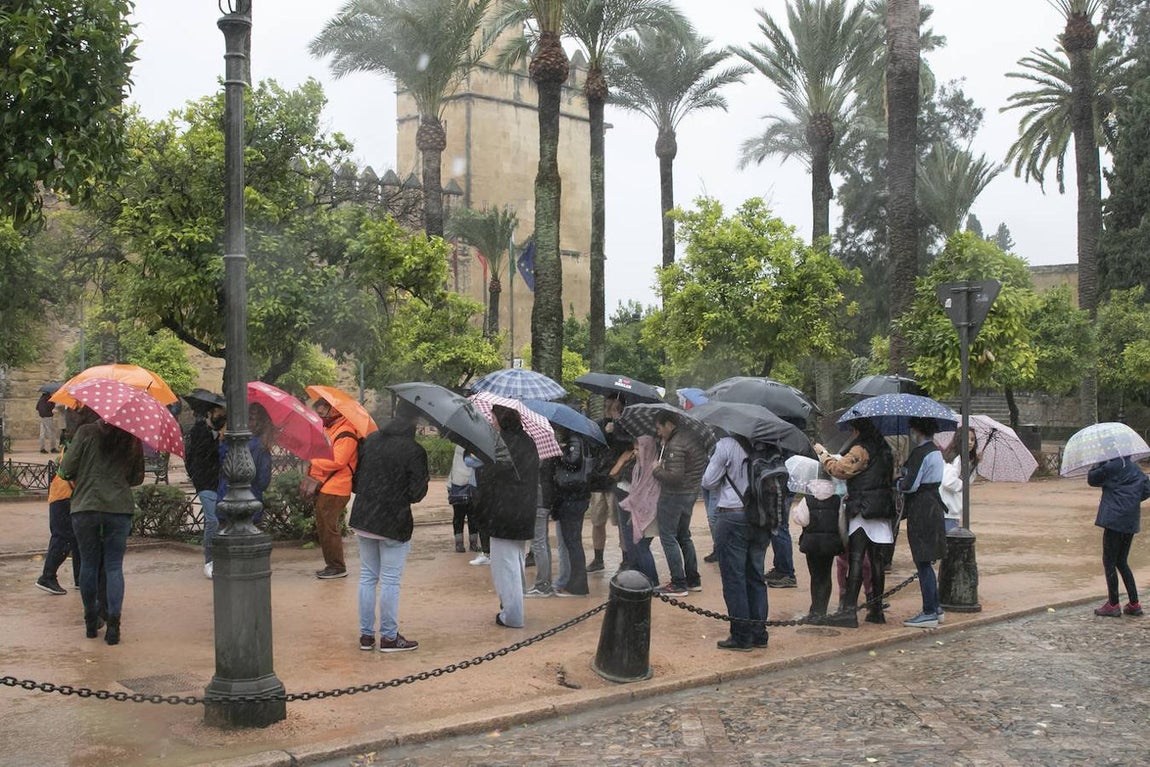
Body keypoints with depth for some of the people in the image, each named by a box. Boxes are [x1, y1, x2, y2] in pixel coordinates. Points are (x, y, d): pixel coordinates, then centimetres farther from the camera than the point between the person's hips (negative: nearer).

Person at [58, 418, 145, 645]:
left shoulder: (87, 432, -6)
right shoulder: (133, 439, 2)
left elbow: (66, 470, -6)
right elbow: (138, 477, 11)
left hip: (85, 507, -1)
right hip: (120, 508, 1)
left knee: (88, 564, 12)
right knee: (114, 567, 5)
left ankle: (91, 622, 21)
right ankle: (113, 624, -3)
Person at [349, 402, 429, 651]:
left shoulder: (370, 440, 2)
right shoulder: (414, 451, -15)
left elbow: (356, 475, 8)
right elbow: (416, 494, -14)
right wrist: (425, 479, 6)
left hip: (363, 519, 5)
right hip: (394, 523, -5)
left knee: (367, 576, 15)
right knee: (390, 581, 4)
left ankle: (366, 635, 20)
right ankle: (389, 637, 11)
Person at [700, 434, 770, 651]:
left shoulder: (726, 445, -12)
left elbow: (708, 482, -6)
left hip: (732, 517, -5)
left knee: (733, 578, 2)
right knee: (756, 577, 14)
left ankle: (741, 636, 4)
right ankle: (759, 633, 18)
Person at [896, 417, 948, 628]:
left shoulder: (921, 453, -17)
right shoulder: (936, 451, 13)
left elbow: (910, 485, -20)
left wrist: (897, 483, -1)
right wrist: (905, 481, 12)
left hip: (921, 510, -10)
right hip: (933, 506, 10)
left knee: (923, 563, -5)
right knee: (925, 563, 17)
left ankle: (929, 613, -2)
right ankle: (934, 608, 23)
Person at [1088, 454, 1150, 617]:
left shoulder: (1111, 466, -9)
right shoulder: (1134, 467, 13)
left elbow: (1092, 479, 1)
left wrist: (1099, 463, 10)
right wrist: (1132, 499, 14)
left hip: (1115, 517, -8)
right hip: (1131, 521, 8)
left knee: (1109, 562, 1)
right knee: (1121, 561, 17)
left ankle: (1113, 605, 2)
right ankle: (1134, 604, 15)